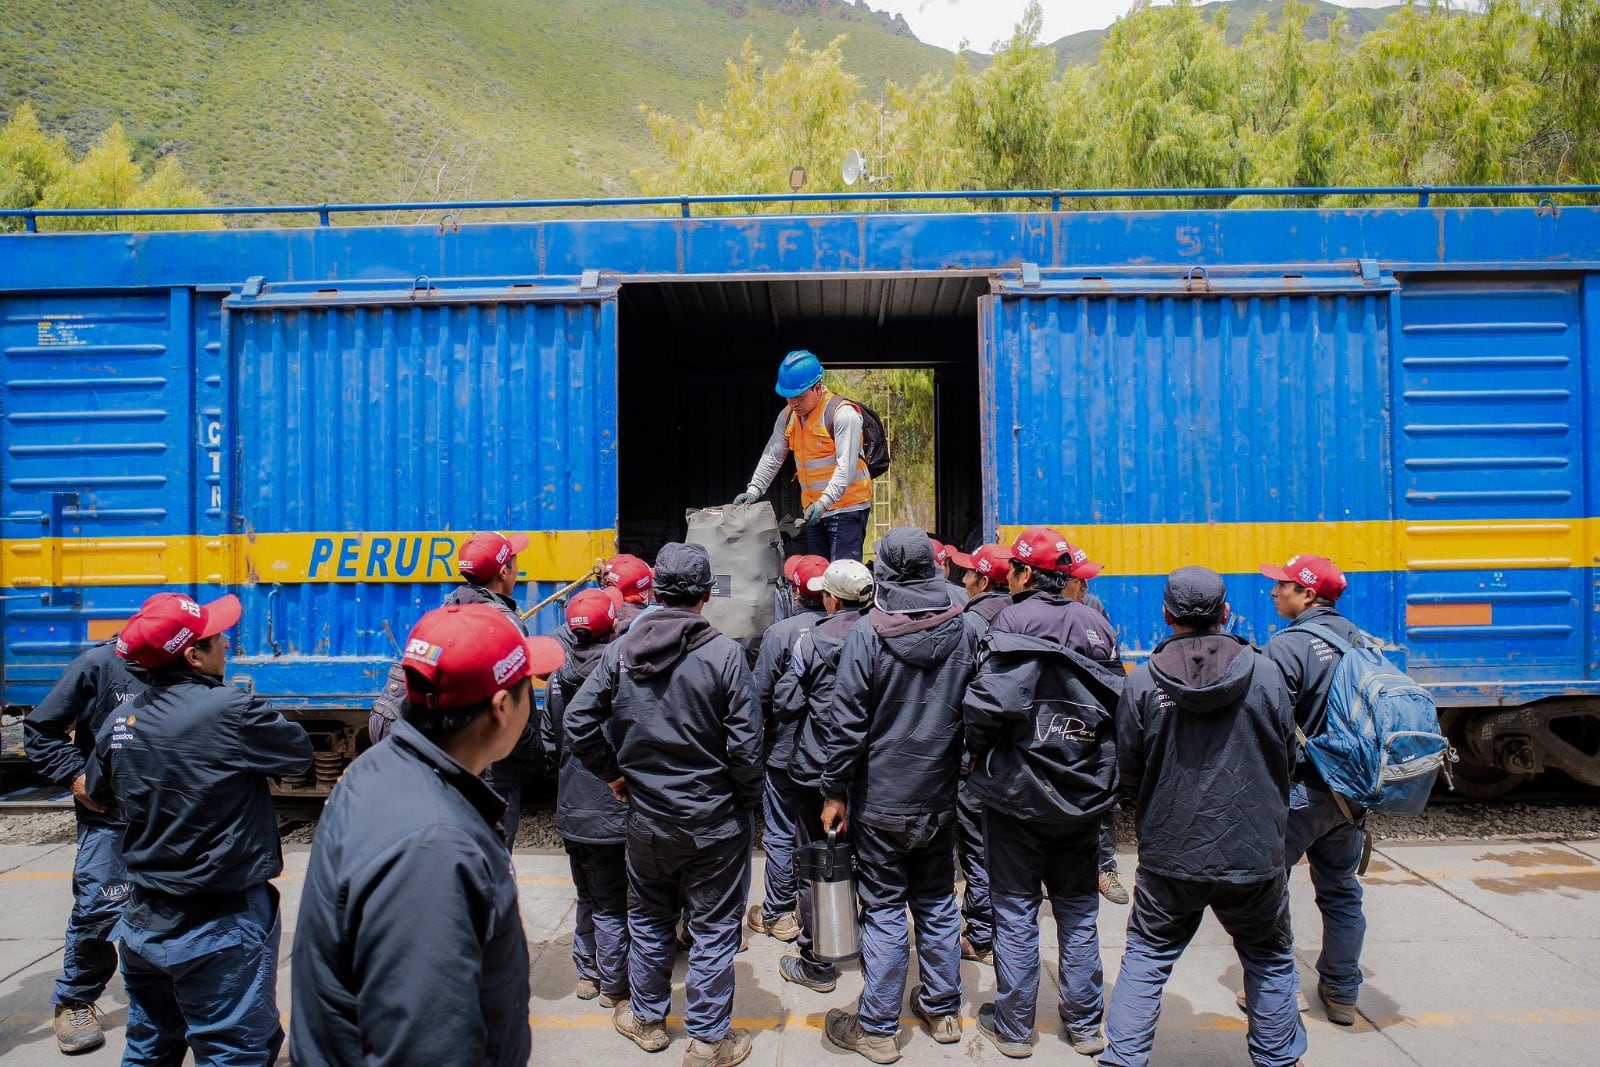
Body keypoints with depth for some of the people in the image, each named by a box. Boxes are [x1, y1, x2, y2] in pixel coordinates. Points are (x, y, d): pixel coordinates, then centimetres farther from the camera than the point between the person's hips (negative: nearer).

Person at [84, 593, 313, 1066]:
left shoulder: (120, 720, -1)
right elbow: (299, 752, -9)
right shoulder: (230, 711, -23)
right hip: (219, 929, -7)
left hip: (144, 921, 8)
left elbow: (99, 794, 16)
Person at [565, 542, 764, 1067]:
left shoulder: (622, 650, -5)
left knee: (648, 919, 23)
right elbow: (746, 743, -17)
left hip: (646, 817, 4)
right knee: (714, 928, 12)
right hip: (714, 822, -3)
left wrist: (613, 772, 9)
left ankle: (647, 1017, 39)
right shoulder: (724, 653, -17)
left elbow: (578, 720, -3)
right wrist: (750, 800, -1)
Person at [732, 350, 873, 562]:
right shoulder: (788, 416, 7)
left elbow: (847, 465, -22)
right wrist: (753, 490, -2)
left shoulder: (842, 413, -15)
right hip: (813, 510, 7)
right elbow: (772, 457, 11)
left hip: (847, 507, -7)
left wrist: (825, 501, -31)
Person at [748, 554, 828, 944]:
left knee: (780, 834, 9)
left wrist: (758, 739, 5)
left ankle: (777, 915, 18)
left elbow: (761, 694, -12)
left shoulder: (780, 632, -16)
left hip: (787, 749, -3)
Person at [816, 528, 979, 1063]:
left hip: (881, 800, -4)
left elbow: (847, 722, -14)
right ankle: (942, 1010, 31)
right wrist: (966, 774, 16)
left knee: (884, 911, 6)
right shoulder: (966, 632, -2)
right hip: (942, 798, 4)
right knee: (938, 904, 18)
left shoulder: (866, 634, -15)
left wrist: (835, 791, -5)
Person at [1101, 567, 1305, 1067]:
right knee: (1270, 959, 22)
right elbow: (1286, 759, 4)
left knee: (1145, 958, 15)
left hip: (1169, 855, 0)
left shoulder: (1141, 682, -9)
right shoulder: (1266, 674, -8)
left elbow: (1129, 776, -1)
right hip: (1254, 852, 1)